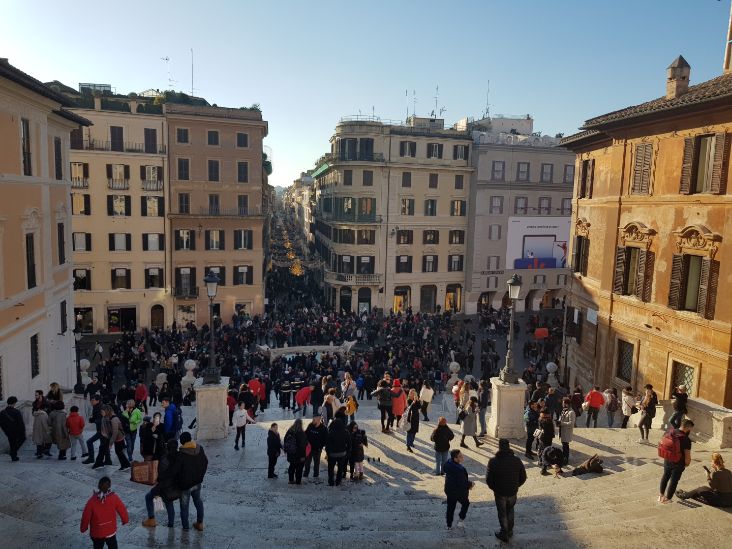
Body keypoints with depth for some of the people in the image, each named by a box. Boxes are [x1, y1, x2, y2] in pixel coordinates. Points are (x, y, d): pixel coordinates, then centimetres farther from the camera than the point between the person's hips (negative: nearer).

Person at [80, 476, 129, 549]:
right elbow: (122, 511, -8)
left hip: (96, 532, 0)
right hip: (110, 531, 0)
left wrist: (83, 528, 7)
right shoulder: (114, 498, -19)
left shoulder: (92, 500, -21)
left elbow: (86, 516, -12)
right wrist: (125, 520, 11)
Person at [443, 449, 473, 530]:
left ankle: (449, 525, 31)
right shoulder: (459, 469, -36)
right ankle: (461, 519, 21)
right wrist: (470, 484, -6)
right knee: (465, 503, 23)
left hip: (449, 489, 7)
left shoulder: (448, 463, -10)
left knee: (450, 507, 20)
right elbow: (462, 482, -29)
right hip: (459, 492, -7)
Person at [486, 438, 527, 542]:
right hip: (513, 492, 3)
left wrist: (494, 488, 5)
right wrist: (515, 486, 13)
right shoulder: (517, 461, -12)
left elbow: (488, 479, -14)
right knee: (510, 511, 26)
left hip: (500, 493, -3)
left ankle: (504, 534, 28)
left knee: (502, 514, 16)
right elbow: (523, 477, -2)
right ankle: (510, 531, 39)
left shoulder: (493, 461, -20)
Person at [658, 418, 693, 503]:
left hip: (667, 460, 5)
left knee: (665, 476, 25)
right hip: (678, 464, -5)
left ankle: (661, 494, 40)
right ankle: (667, 498, 25)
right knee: (674, 480, 13)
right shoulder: (686, 440, -26)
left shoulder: (670, 431, -10)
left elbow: (662, 442, 2)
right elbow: (687, 456, -23)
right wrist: (686, 464, -1)